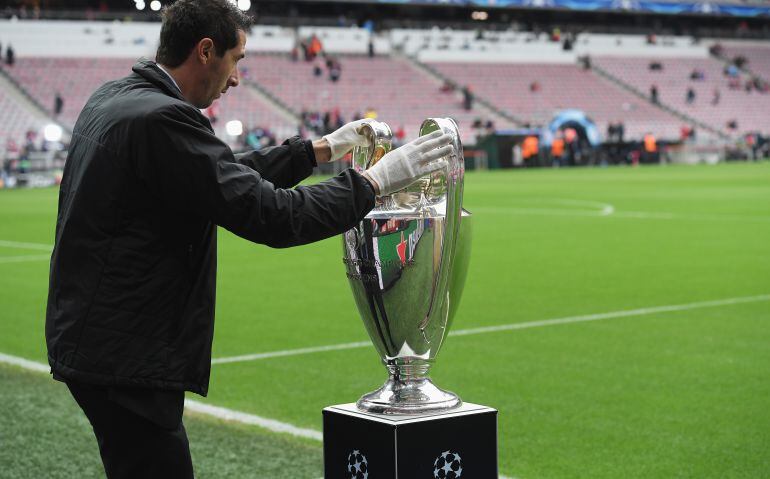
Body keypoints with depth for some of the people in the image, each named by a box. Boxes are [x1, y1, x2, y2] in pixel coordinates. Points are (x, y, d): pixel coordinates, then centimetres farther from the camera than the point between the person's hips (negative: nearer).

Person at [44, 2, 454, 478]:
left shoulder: (114, 99, 11)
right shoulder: (162, 119, -20)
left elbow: (229, 173, 20)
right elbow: (270, 215, -22)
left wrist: (323, 149, 21)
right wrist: (376, 181, -13)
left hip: (92, 340, 10)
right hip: (126, 360, -10)